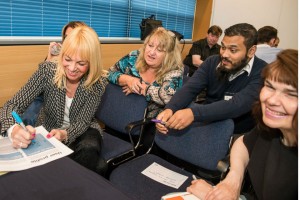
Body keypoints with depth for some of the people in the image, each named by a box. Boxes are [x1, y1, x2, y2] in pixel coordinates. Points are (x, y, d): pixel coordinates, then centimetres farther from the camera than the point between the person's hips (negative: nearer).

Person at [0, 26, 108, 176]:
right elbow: (13, 105, -21)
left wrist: (64, 134, -40)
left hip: (80, 132, 1)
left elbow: (82, 122, -16)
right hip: (48, 130, -1)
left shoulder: (98, 83, -19)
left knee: (89, 150, -33)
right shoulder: (47, 71, -20)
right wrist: (14, 129, -45)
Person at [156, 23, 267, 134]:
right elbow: (190, 88, -14)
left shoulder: (261, 73, -19)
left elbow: (238, 105, -33)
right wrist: (169, 109, -36)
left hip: (238, 134, -4)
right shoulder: (212, 62, -3)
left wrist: (193, 113, -46)